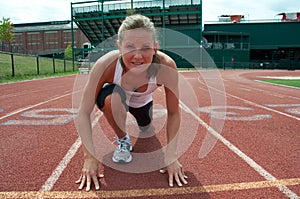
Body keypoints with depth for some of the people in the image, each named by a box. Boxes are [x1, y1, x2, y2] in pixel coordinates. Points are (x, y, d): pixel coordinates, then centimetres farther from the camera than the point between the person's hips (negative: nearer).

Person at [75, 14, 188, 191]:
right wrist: (90, 157, -35)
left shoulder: (166, 66, -37)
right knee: (113, 98, -36)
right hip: (115, 97, -2)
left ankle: (144, 122, 60)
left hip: (143, 101, 2)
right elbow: (84, 112, -32)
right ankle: (123, 140, -3)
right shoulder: (106, 64, -40)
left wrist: (171, 157, -25)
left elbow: (173, 113, -25)